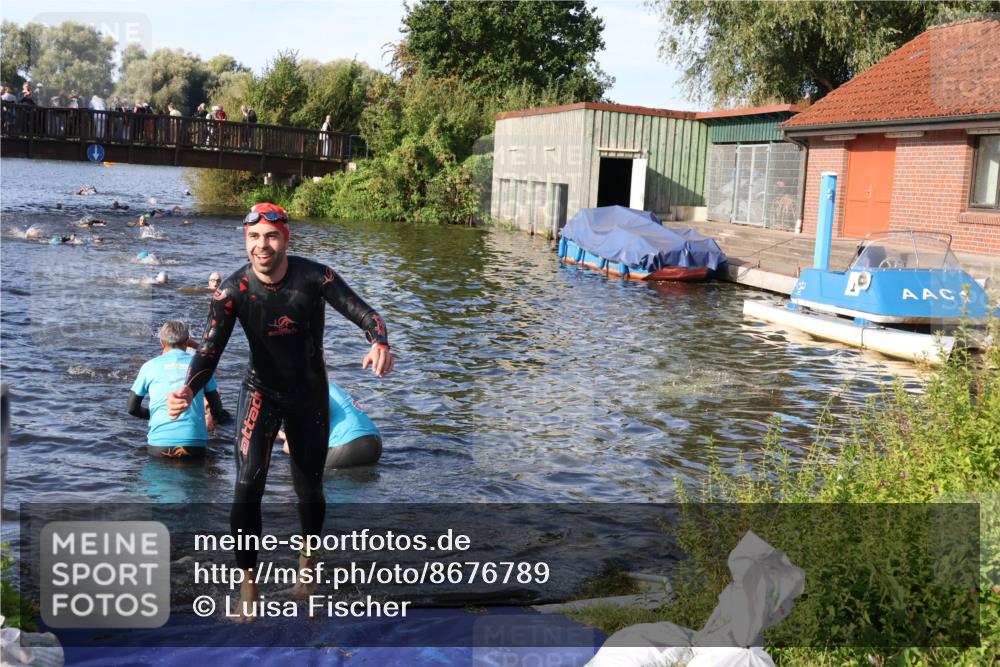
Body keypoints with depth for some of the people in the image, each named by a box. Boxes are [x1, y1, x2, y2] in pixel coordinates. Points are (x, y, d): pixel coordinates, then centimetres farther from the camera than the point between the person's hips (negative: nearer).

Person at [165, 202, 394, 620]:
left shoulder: (314, 278, -20)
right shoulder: (233, 291, -20)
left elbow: (362, 312, -25)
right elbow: (210, 350, -25)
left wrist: (380, 344, -48)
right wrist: (188, 391, -45)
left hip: (309, 394, 1)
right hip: (260, 392, 0)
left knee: (309, 489, 10)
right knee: (247, 485, -16)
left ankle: (307, 558, 40)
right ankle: (248, 587, -1)